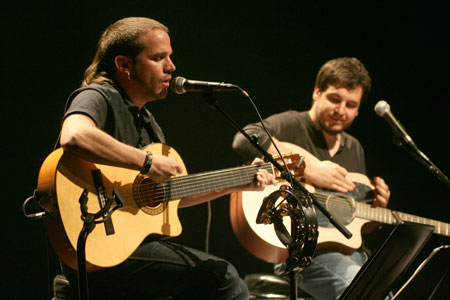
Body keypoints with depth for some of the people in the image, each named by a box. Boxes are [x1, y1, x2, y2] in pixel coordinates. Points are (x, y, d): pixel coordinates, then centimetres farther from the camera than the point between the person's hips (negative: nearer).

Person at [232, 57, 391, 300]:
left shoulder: (354, 149, 21)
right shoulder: (292, 125, -2)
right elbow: (245, 139, -26)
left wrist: (377, 207, 5)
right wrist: (310, 170, -21)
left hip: (349, 251, 7)